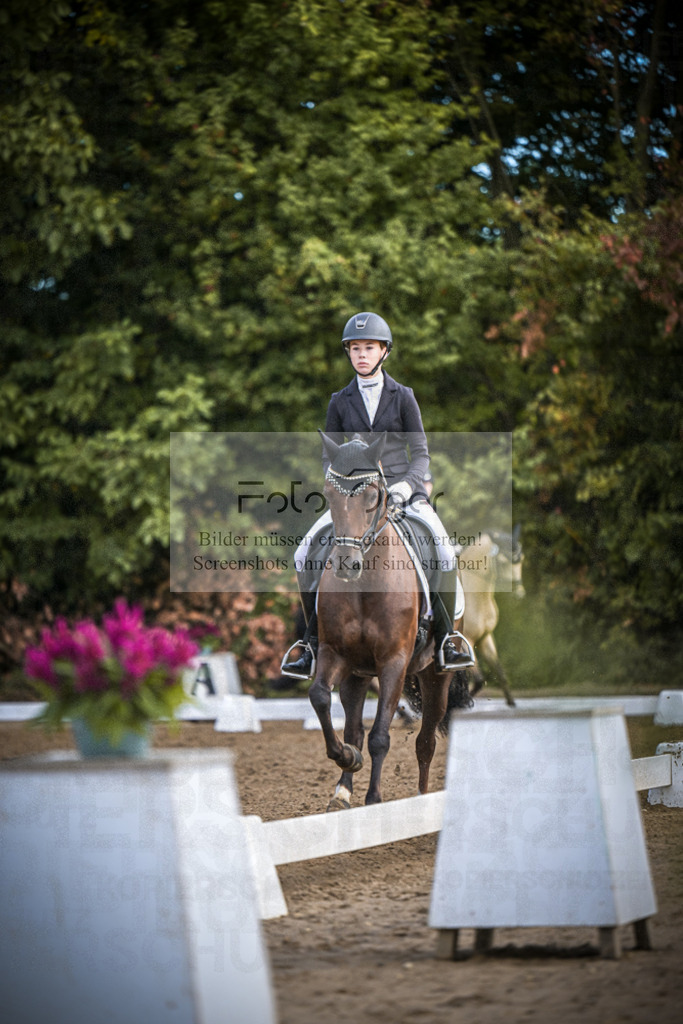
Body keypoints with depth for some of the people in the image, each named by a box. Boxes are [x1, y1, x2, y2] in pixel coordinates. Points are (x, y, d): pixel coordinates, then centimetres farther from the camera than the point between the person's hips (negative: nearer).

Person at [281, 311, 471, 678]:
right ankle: (312, 642, -7)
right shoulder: (340, 402, 7)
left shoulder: (402, 397, 3)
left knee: (444, 551, -25)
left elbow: (420, 452, 2)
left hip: (401, 490, -2)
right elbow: (329, 456, 10)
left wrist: (407, 484, -15)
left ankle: (445, 638, -11)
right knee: (305, 554, -17)